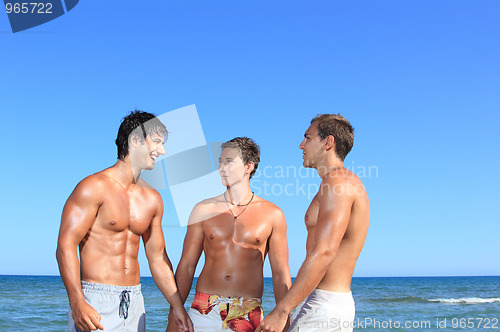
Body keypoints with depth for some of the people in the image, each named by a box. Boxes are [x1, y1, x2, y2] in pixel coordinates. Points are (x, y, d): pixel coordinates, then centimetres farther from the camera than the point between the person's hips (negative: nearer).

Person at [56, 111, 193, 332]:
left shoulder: (152, 199, 11)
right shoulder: (95, 187, -8)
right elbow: (65, 247, -14)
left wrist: (178, 307, 12)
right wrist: (77, 302, -26)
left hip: (134, 302, 6)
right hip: (96, 301, -6)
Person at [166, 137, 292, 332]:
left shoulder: (272, 214, 3)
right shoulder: (204, 210, 6)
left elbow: (281, 274, 6)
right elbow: (186, 267, 7)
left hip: (249, 314, -1)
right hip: (204, 311, 1)